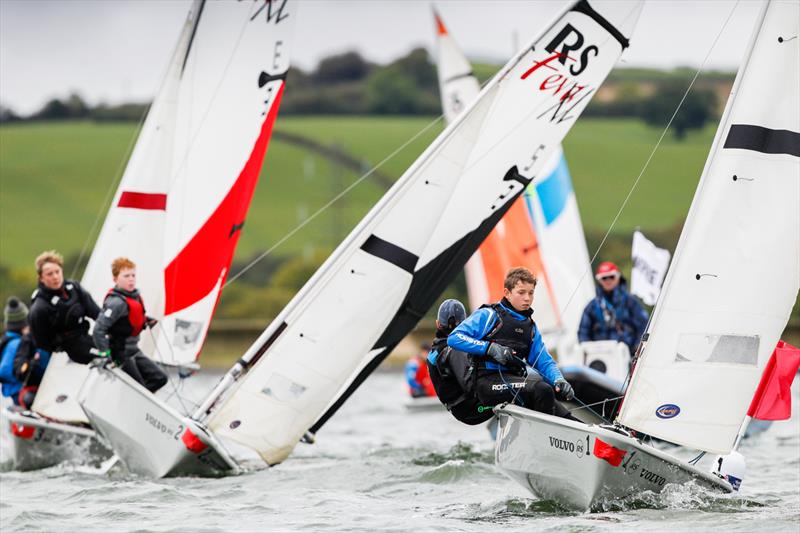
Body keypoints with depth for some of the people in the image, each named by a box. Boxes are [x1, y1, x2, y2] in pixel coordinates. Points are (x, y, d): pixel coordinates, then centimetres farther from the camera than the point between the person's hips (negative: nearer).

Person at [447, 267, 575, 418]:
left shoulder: (530, 327, 24)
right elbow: (454, 338, -5)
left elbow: (544, 361, 19)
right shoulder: (489, 315, 4)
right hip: (488, 381, -7)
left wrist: (558, 379, -3)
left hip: (514, 380, 7)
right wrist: (490, 347, -16)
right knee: (542, 389, -28)